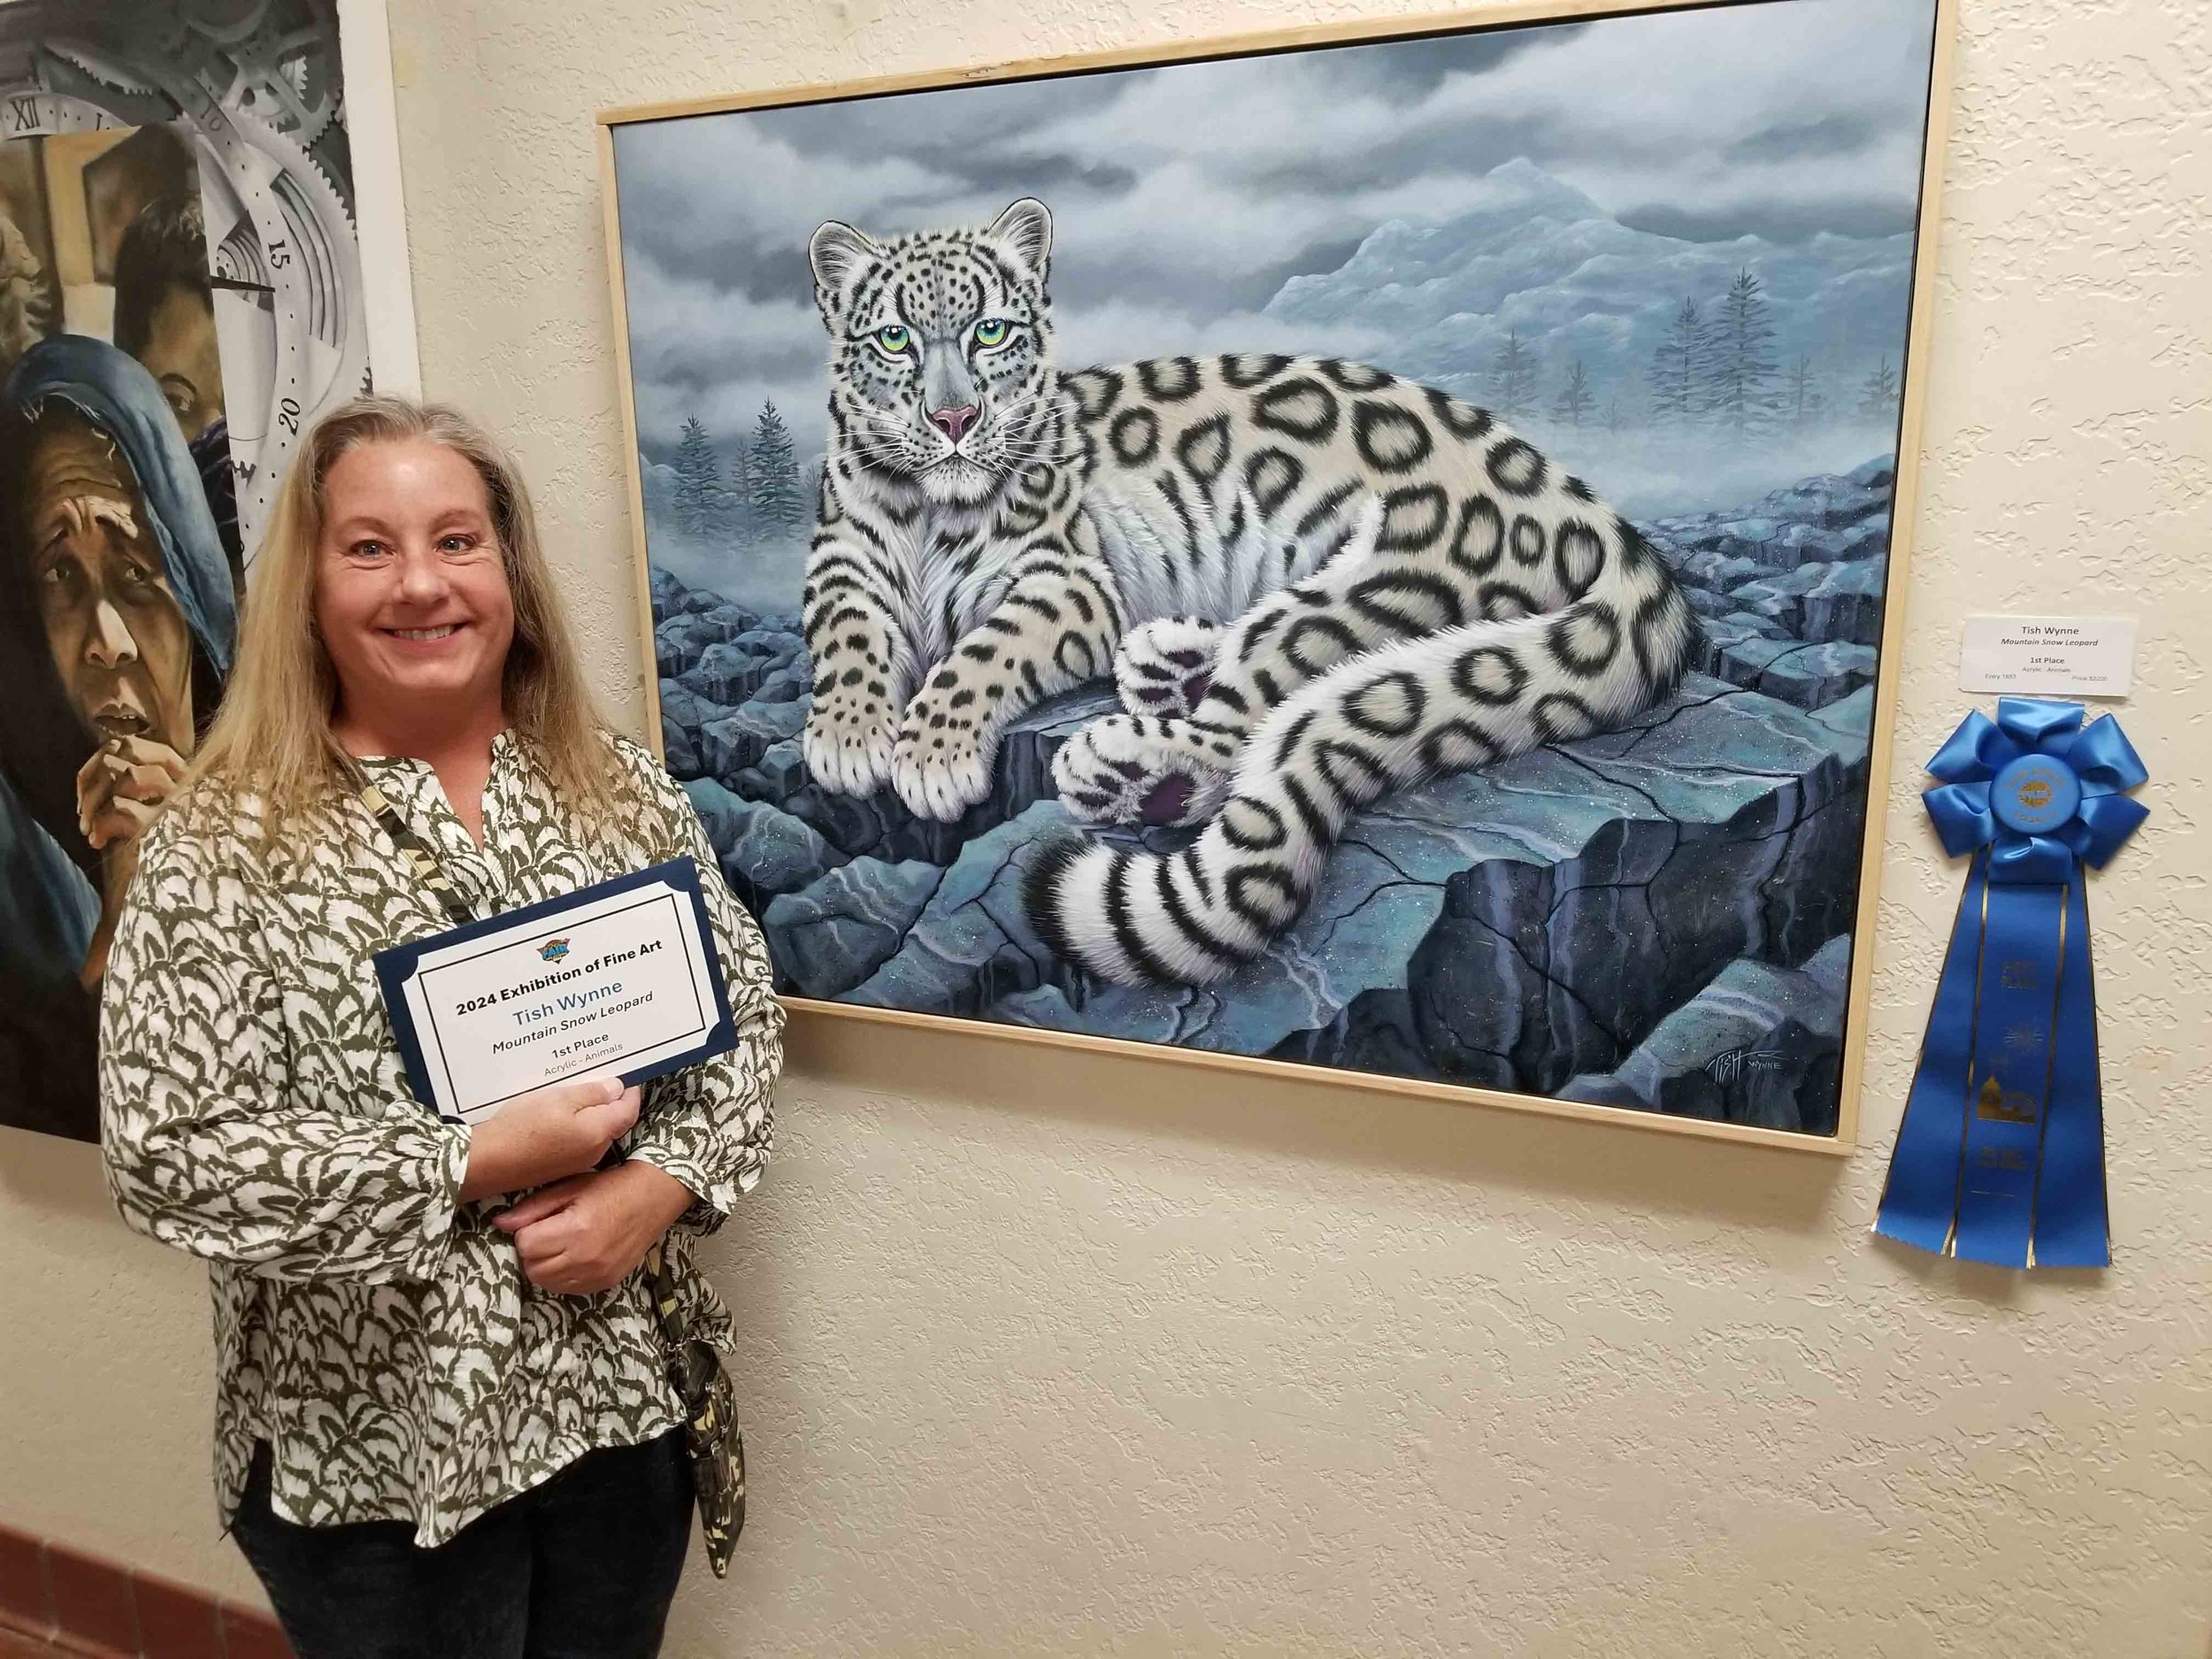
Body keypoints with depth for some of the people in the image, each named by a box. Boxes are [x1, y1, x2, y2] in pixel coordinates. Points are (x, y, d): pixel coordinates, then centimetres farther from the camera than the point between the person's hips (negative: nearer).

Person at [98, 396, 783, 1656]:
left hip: (629, 1394, 4)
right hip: (374, 1441, -3)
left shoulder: (624, 791, -1)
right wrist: (483, 1163, -21)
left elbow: (745, 1014, 1)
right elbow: (167, 1156, -15)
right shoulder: (221, 846, -11)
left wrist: (656, 1189, -15)